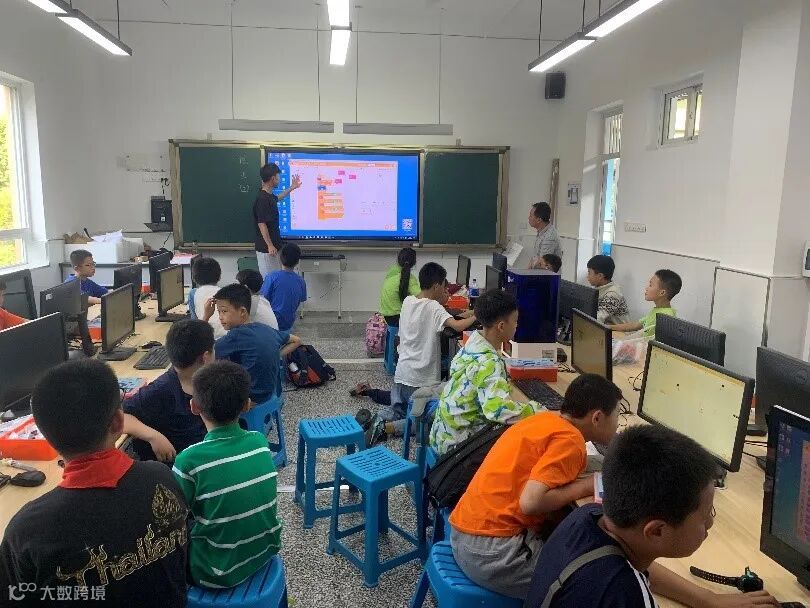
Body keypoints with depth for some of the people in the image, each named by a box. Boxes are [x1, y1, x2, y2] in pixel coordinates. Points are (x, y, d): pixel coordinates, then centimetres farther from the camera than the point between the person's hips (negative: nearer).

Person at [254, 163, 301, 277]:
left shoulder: (269, 196, 9)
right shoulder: (262, 199, -21)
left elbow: (277, 198, 35)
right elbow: (261, 224, -23)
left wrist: (292, 188, 41)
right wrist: (270, 246, -23)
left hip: (272, 246, 10)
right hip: (266, 248, -10)